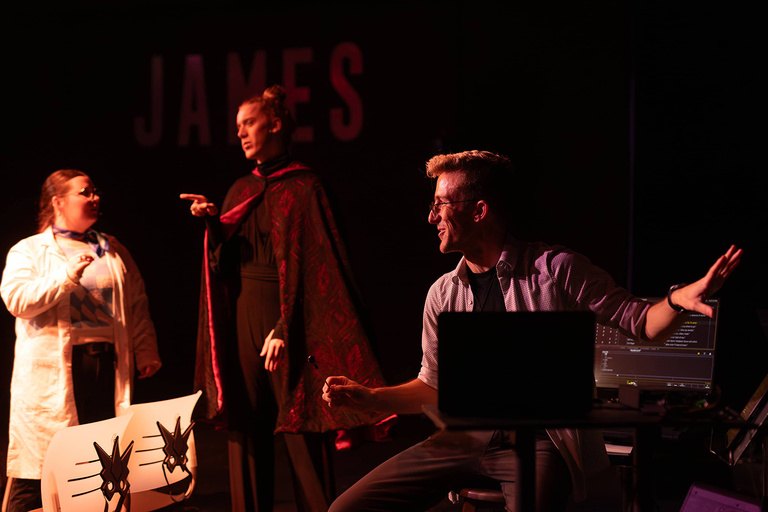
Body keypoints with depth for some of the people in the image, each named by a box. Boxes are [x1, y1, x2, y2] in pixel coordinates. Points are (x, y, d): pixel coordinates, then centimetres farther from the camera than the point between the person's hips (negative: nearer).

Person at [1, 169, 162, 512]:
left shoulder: (113, 251, 18)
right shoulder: (29, 251, 5)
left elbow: (137, 305, 17)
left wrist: (146, 351, 6)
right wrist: (67, 275, -17)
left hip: (107, 365, 4)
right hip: (54, 370, -4)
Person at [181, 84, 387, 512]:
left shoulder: (304, 187, -3)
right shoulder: (241, 192, 16)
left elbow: (311, 264, -10)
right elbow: (223, 262, 11)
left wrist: (285, 328, -18)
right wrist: (213, 222, -7)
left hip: (288, 314, -6)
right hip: (243, 315, 6)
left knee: (301, 434, -6)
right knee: (246, 429, 4)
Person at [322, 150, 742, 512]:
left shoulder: (554, 268, -4)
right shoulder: (443, 293, 11)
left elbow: (642, 322, -3)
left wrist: (678, 300, -24)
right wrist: (368, 397, 5)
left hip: (540, 442, -5)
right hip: (465, 440, 5)